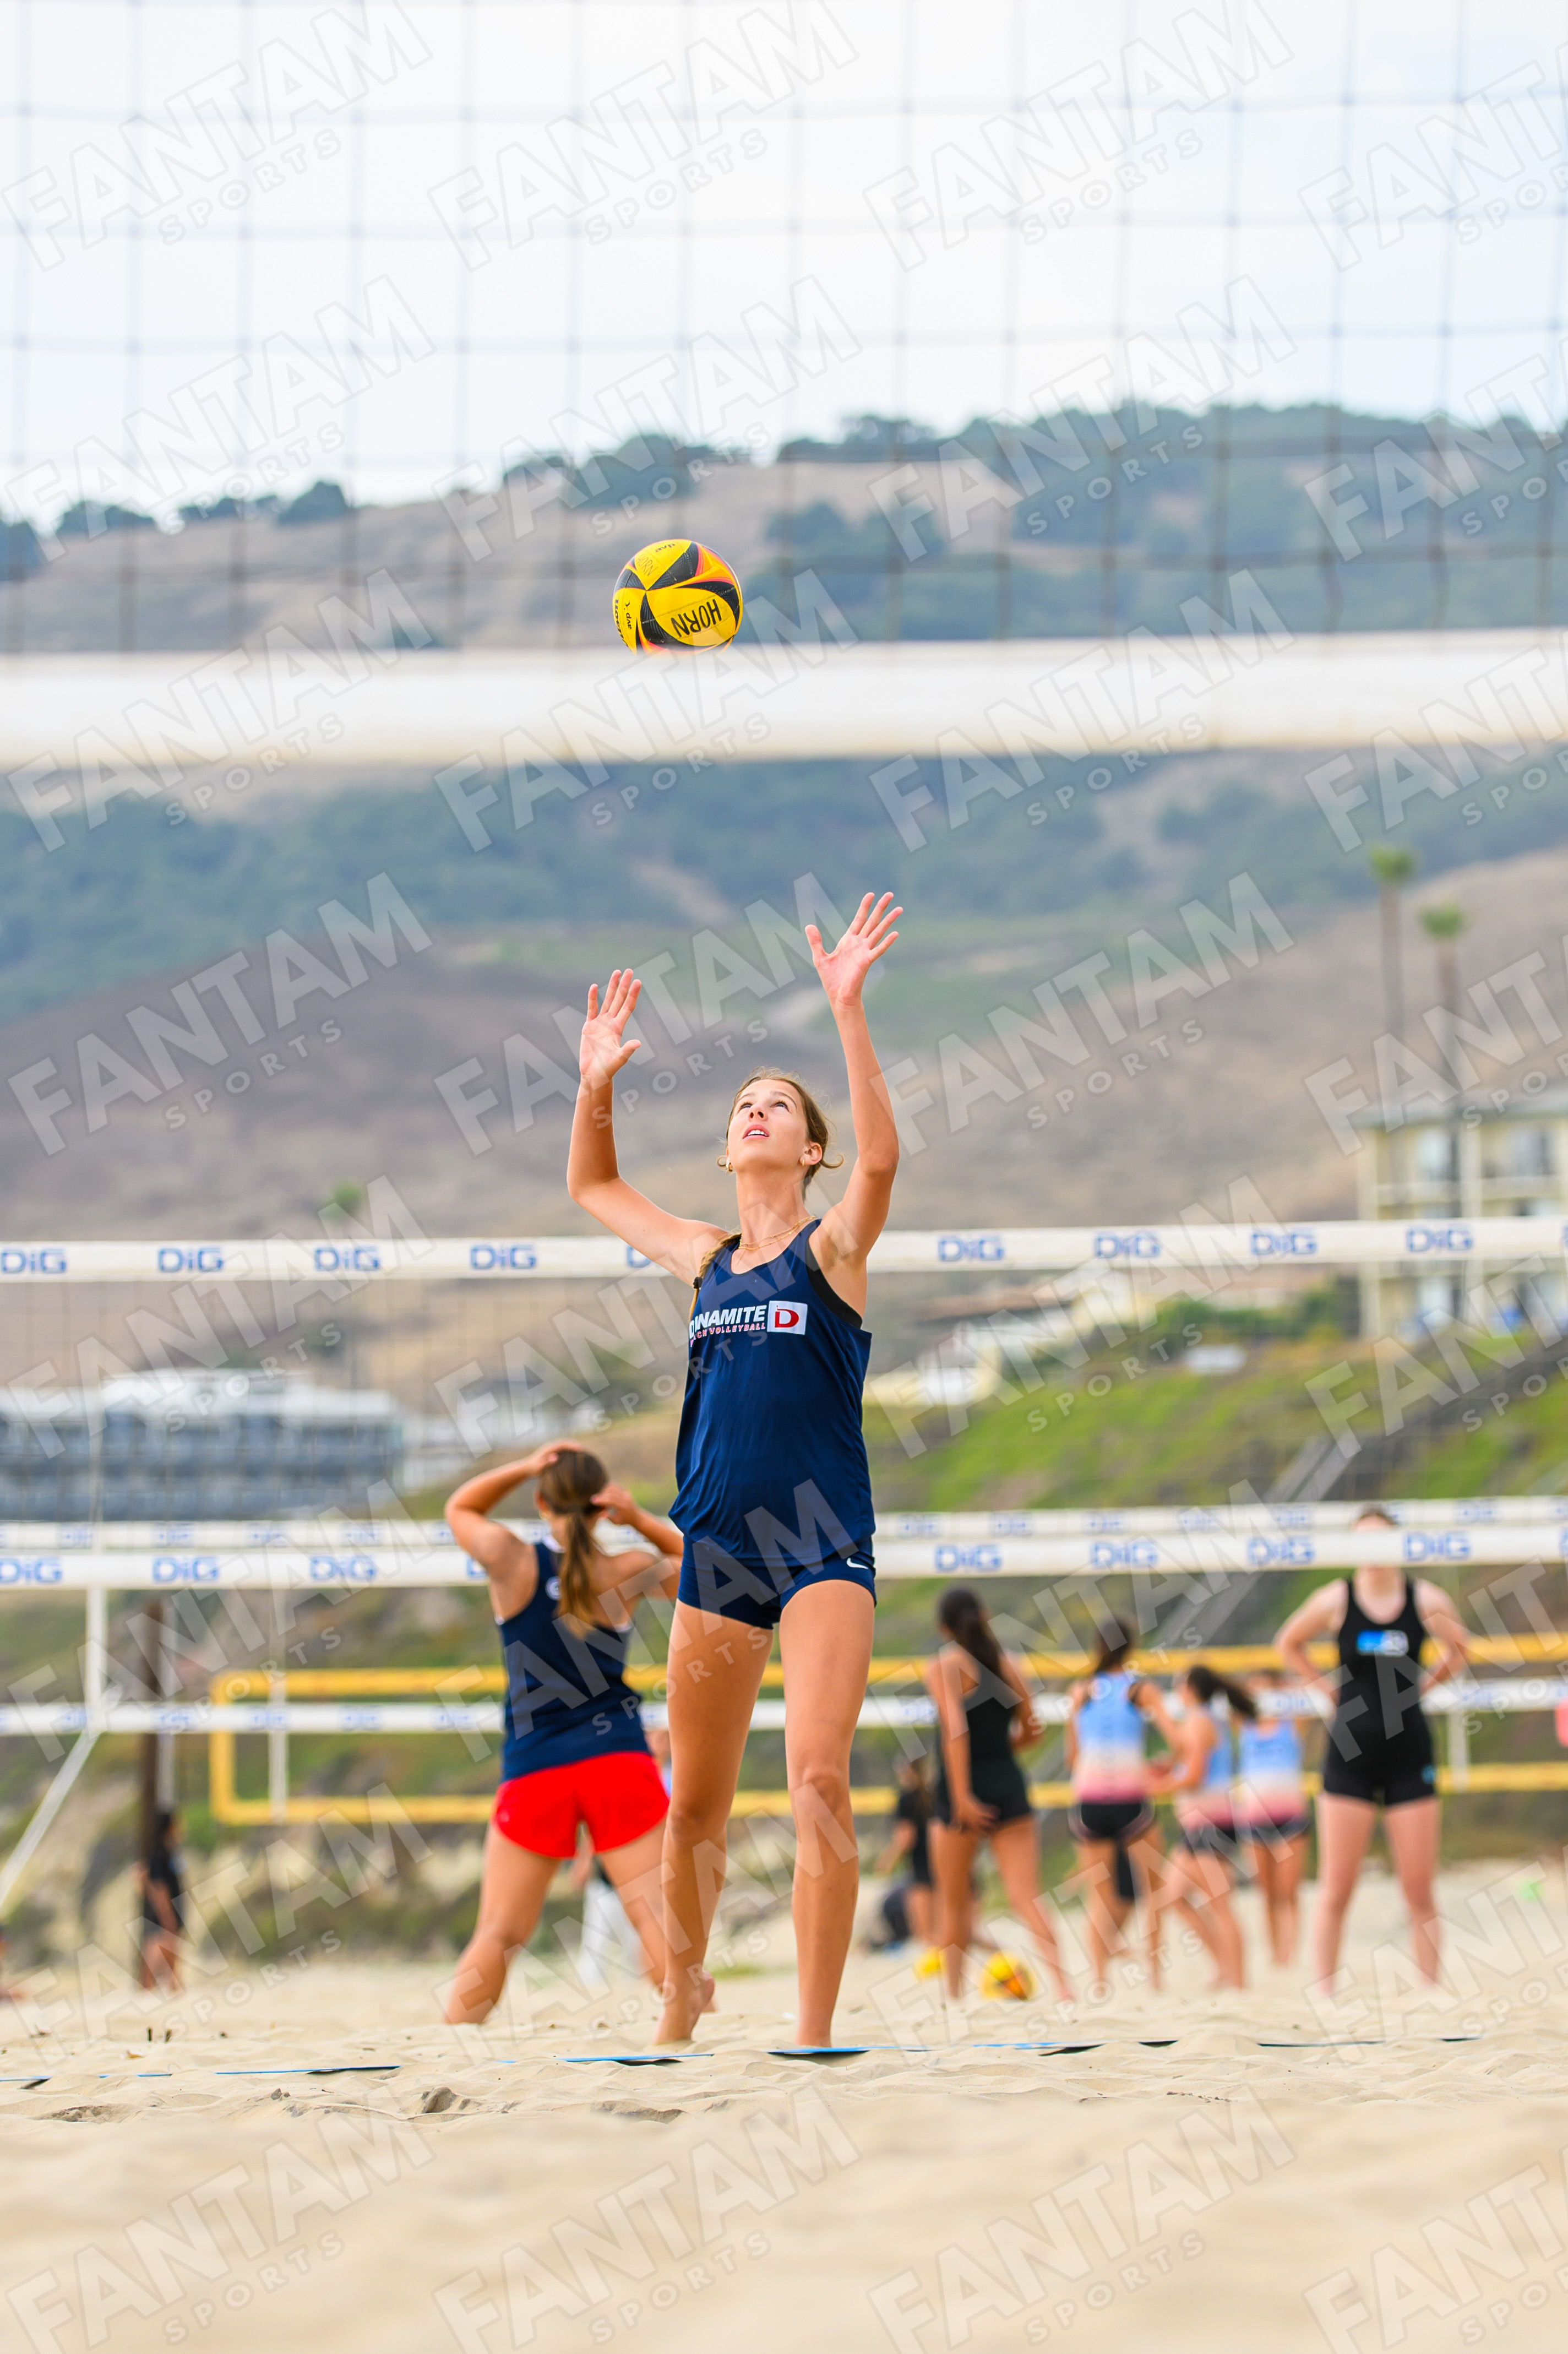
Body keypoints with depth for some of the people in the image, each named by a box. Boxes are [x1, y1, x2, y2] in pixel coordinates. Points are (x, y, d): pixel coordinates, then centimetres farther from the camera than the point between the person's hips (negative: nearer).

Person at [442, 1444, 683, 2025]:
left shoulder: (512, 1563, -2)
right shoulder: (627, 1573, -1)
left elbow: (458, 1509, 19)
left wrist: (522, 1468, 5)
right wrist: (641, 1520, 3)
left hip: (533, 1771, 1)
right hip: (618, 1759, -1)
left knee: (497, 1934, 5)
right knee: (659, 1919, -5)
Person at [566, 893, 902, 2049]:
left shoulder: (831, 1246, 0)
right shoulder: (707, 1256, 15)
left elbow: (881, 1158, -20)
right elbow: (593, 1185, 30)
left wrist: (849, 1010, -25)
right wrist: (598, 1081, 16)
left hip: (823, 1548, -6)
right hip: (718, 1549, 6)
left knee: (818, 1775, -19)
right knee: (695, 1801, 10)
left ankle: (814, 2032, -19)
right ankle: (679, 2011, 26)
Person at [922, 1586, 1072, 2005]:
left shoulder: (944, 1666, -7)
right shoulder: (1008, 1664, 8)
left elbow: (955, 1729, -19)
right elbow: (1030, 1731, 13)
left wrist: (961, 1795, -23)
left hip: (961, 1790, -3)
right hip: (1009, 1788, 3)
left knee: (953, 1903, 13)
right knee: (1026, 1896, -5)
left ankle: (953, 1994, 20)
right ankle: (1062, 1984, -22)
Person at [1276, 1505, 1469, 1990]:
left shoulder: (1426, 1599, -2)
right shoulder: (1336, 1599, -3)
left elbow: (1459, 1651, 16)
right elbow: (1288, 1644, 13)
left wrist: (1424, 1684, 4)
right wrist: (1327, 1688, 5)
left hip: (1409, 1753, 1)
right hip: (1350, 1753, -1)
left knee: (1419, 1890, 2)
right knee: (1337, 1887, -2)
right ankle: (1322, 1995, 0)